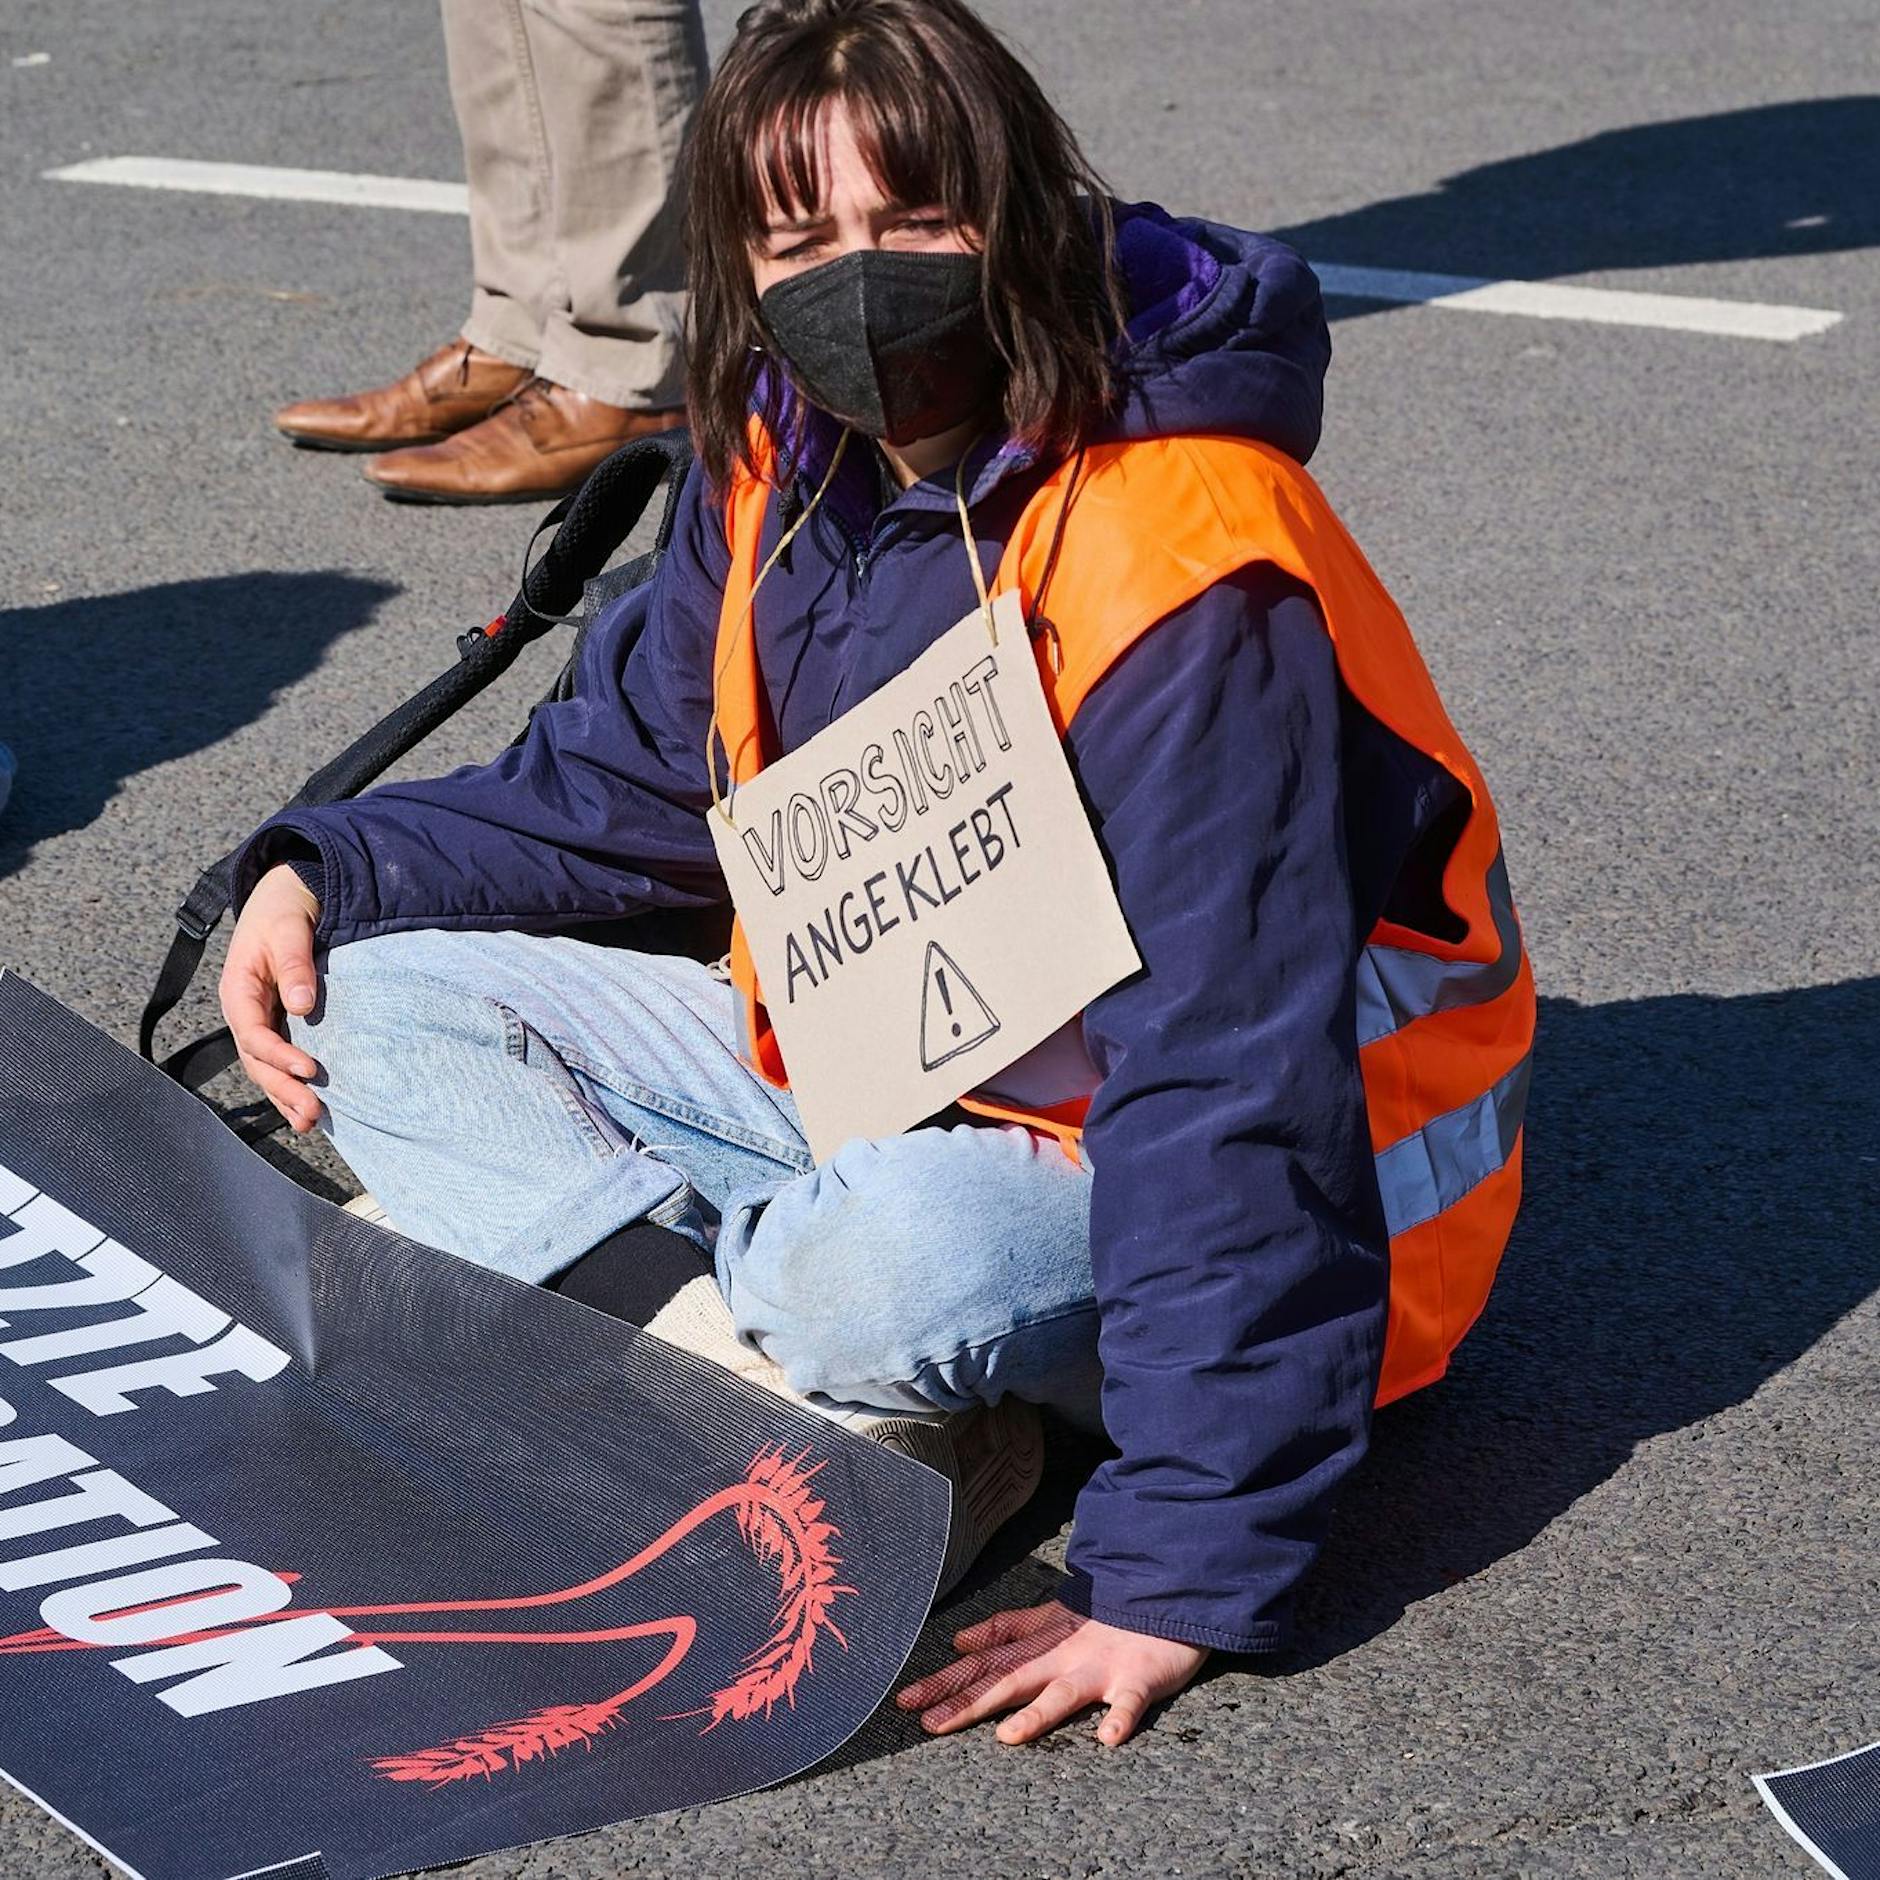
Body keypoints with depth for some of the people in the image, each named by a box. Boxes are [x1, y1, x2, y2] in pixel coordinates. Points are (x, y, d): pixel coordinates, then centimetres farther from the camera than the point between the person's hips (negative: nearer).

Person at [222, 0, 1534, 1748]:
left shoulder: (1177, 567, -29)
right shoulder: (786, 471, -4)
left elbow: (1229, 1078, -32)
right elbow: (622, 781, 14)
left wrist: (1181, 1571, -36)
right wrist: (331, 867, -3)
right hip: (872, 1069, 8)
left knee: (895, 1264, -41)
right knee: (384, 995, -3)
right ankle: (760, 1342, -20)